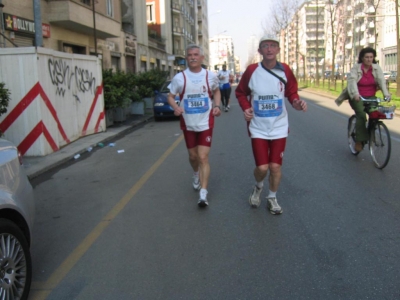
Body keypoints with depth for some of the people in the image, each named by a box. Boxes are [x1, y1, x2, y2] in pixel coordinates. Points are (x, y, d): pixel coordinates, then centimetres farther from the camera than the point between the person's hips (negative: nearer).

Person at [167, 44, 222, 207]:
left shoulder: (210, 76, -3)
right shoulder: (179, 78, -6)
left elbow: (216, 91, 15)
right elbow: (171, 96, 2)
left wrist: (217, 106, -2)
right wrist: (175, 107, -19)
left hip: (206, 123, -1)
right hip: (188, 124, 1)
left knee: (203, 157, -9)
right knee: (193, 155, 16)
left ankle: (203, 195, -8)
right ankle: (196, 174, 50)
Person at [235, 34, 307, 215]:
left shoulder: (285, 71, -4)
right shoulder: (251, 71, -7)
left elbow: (291, 92, 6)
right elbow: (241, 93, 6)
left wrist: (297, 102, -15)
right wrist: (245, 107, -11)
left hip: (279, 127, 1)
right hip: (258, 127, -1)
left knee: (275, 166, 3)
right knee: (262, 167, -6)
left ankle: (272, 198, 29)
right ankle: (258, 187, 30)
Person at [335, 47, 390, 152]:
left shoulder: (376, 68, 0)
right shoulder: (356, 68, -8)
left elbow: (382, 81, -11)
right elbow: (352, 80, -21)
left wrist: (386, 94, -27)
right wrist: (355, 94, -38)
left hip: (370, 97, 4)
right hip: (357, 97, -3)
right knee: (361, 114, -24)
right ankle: (359, 141, -17)